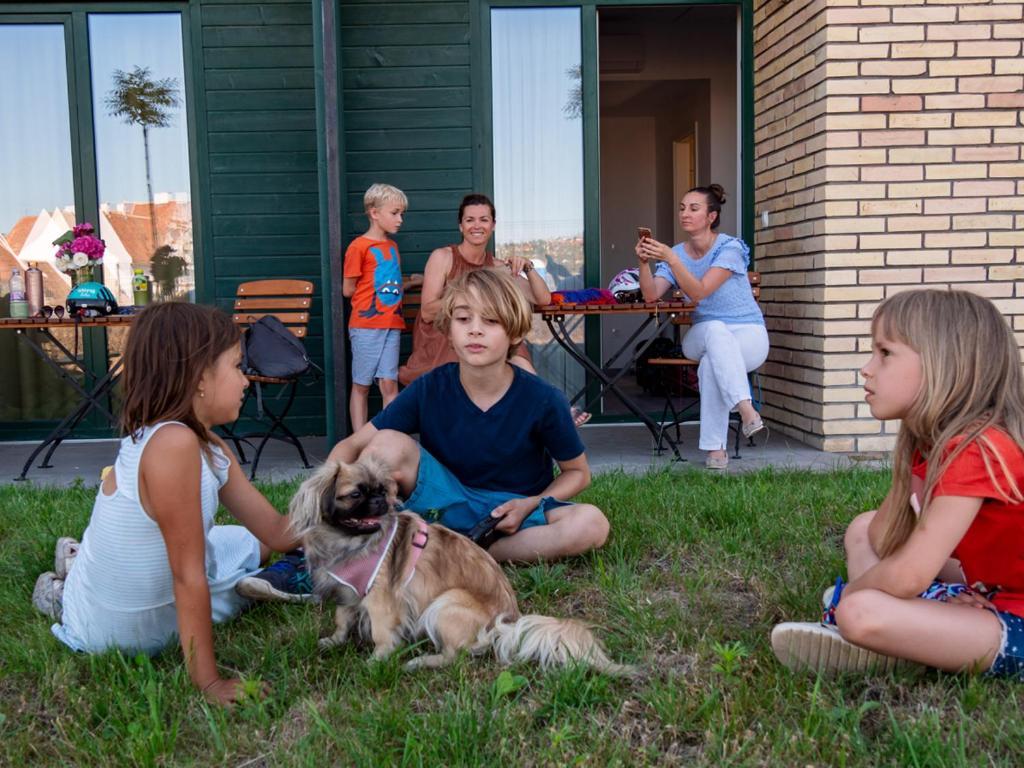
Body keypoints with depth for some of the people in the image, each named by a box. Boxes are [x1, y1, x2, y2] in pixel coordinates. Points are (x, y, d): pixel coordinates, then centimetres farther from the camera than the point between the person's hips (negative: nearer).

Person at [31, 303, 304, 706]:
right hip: (114, 632, -8)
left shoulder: (212, 451, -6)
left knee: (254, 545, 26)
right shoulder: (173, 443, -33)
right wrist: (209, 683, -22)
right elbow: (190, 577, -28)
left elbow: (277, 531, 0)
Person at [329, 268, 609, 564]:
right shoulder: (427, 390, -10)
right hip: (448, 504, 0)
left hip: (515, 513, 1)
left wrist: (531, 505, -17)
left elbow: (578, 472, 1)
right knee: (387, 444, -23)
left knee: (591, 523, -32)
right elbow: (351, 445, -9)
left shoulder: (543, 400, -14)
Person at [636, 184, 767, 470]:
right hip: (702, 336, 3)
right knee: (716, 330, -36)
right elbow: (651, 295, -10)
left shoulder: (730, 248, -10)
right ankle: (746, 408, -45)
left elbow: (699, 292, -24)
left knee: (711, 362, -37)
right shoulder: (677, 253, 6)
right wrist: (644, 262, -26)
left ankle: (715, 448, -33)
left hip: (748, 335, -3)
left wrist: (670, 259, -34)